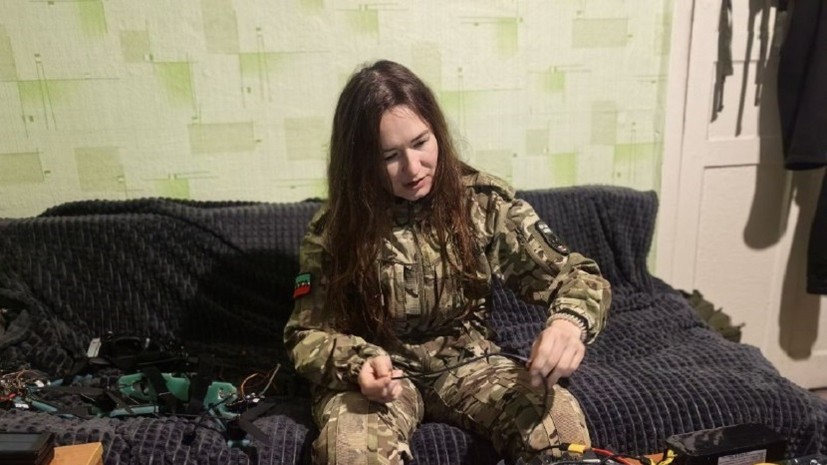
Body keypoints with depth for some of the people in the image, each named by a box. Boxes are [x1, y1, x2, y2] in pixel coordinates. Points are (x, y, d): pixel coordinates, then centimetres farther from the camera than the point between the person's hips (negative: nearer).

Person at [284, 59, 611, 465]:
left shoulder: (483, 200, -11)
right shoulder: (334, 228, -13)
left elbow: (576, 275, -9)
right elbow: (307, 333, -5)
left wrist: (570, 322, -33)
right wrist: (360, 364, -28)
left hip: (466, 362, 1)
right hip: (382, 374, -1)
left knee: (561, 416, -24)